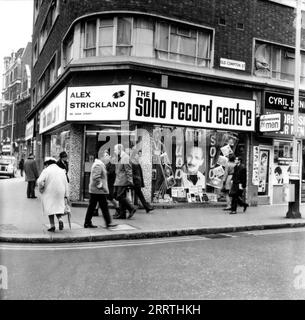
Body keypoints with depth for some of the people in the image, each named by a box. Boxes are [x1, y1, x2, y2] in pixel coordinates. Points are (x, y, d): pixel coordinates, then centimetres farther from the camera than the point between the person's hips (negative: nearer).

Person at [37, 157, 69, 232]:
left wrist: (41, 189, 2)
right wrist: (66, 196, 14)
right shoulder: (62, 171, 10)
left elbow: (40, 181, -17)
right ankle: (60, 219, -11)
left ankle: (52, 226, 4)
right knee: (58, 207, 14)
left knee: (50, 208, 4)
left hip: (49, 193, -4)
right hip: (60, 193, 4)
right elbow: (66, 184, 10)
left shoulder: (46, 170, -5)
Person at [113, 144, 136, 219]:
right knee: (121, 196, 8)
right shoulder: (119, 158, 18)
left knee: (120, 196, -12)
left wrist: (130, 181, -21)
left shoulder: (125, 157, -11)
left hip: (123, 181, -9)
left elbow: (128, 170, -17)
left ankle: (131, 208, -2)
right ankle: (122, 214, 11)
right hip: (119, 181, 9)